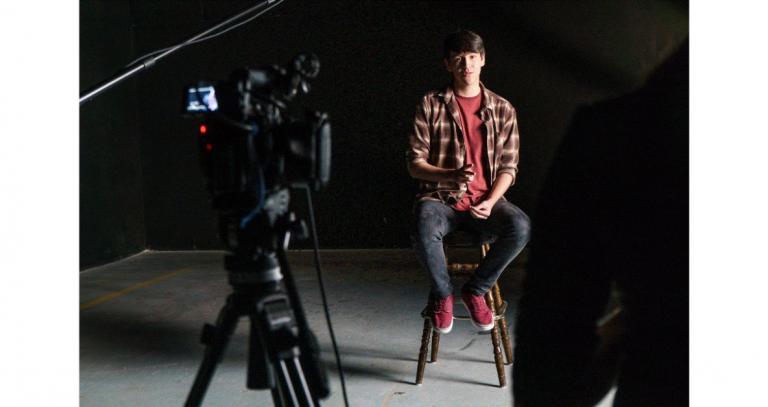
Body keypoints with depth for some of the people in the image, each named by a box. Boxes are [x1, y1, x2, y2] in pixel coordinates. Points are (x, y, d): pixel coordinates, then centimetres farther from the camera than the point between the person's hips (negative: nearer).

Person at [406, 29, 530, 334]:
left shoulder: (502, 109, 8)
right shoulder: (431, 105, 2)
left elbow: (508, 167, 7)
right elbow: (415, 164, -1)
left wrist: (490, 202, -12)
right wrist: (451, 176, -21)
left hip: (485, 200, 2)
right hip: (440, 198, -2)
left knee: (521, 227, -30)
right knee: (424, 231, -37)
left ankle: (476, 289, -4)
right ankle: (442, 293, -4)